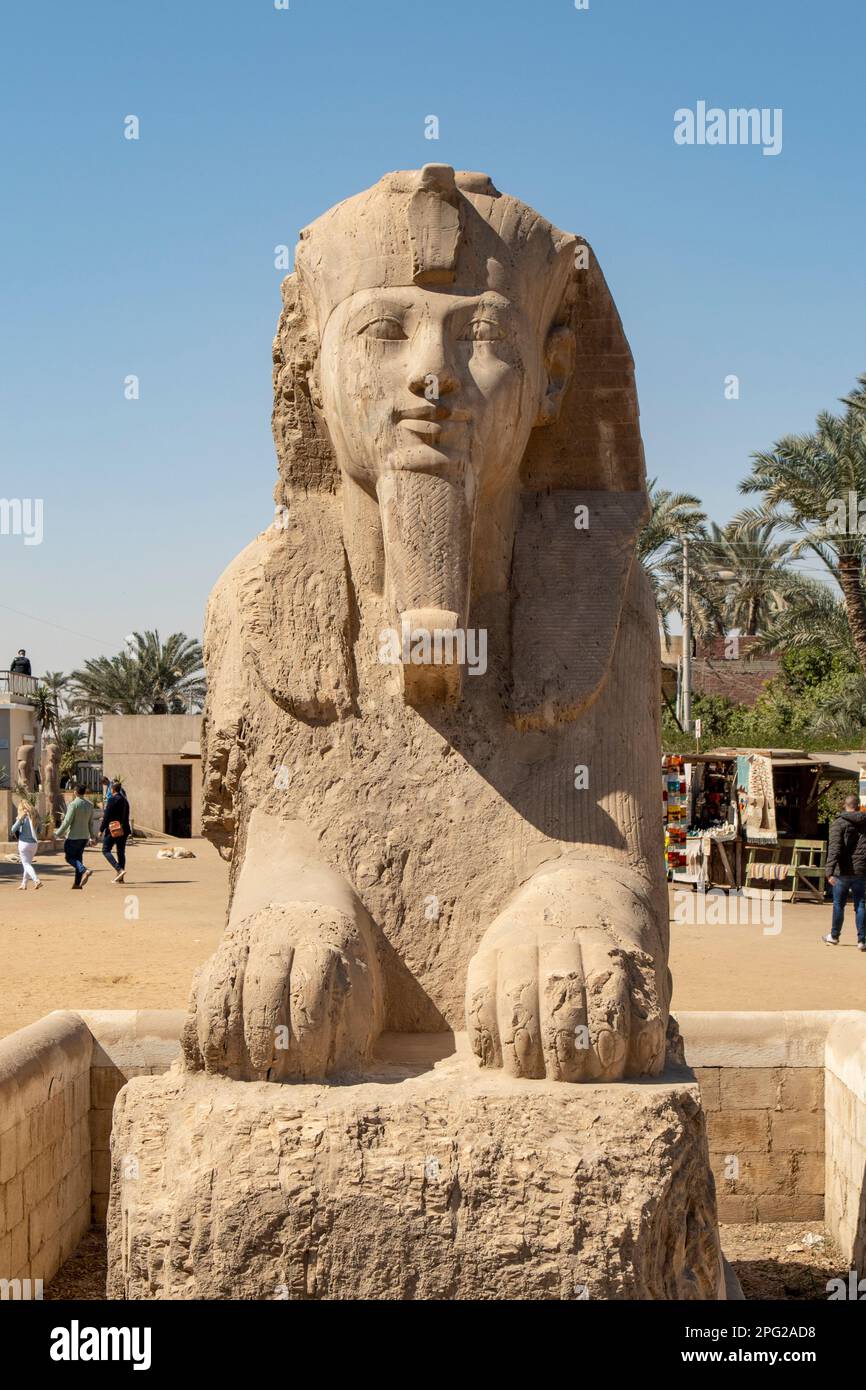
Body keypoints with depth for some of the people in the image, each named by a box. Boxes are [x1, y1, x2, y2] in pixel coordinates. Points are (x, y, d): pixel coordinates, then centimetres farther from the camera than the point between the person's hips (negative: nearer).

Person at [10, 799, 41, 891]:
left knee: (26, 864, -3)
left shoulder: (23, 817, -10)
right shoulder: (35, 817, 6)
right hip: (34, 843, 5)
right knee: (28, 863, 17)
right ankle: (24, 884, 22)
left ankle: (36, 881, -21)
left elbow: (13, 830, -13)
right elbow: (39, 830, 14)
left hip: (24, 843, -5)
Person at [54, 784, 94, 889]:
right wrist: (92, 836, 19)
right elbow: (90, 823, 12)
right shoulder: (89, 805, 6)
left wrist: (58, 833, -10)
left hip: (74, 836, -7)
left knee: (69, 857, 3)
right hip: (84, 836, 7)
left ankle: (84, 871, -21)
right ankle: (78, 883, 9)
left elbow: (67, 821, -18)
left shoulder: (73, 804, -15)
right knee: (78, 857, 13)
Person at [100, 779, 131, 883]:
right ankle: (120, 877, 11)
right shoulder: (125, 800, 11)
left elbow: (106, 816, -14)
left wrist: (101, 830, -9)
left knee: (106, 850, 0)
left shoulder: (112, 800, -12)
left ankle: (119, 870, -17)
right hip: (124, 830, 7)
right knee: (121, 852, 10)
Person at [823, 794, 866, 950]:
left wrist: (830, 871, -23)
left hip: (843, 872, -2)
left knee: (838, 905, 11)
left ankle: (834, 936, 24)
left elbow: (834, 849, -18)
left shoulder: (839, 823, -8)